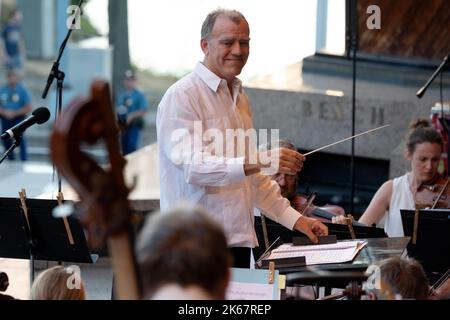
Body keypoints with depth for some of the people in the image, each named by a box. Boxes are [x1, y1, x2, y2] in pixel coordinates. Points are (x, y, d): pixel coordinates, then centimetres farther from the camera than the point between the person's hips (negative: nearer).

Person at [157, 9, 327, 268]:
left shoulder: (239, 97, 20)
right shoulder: (182, 96, -7)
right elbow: (193, 166, -21)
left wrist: (294, 218, 16)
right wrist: (263, 161, -31)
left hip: (239, 240, 8)